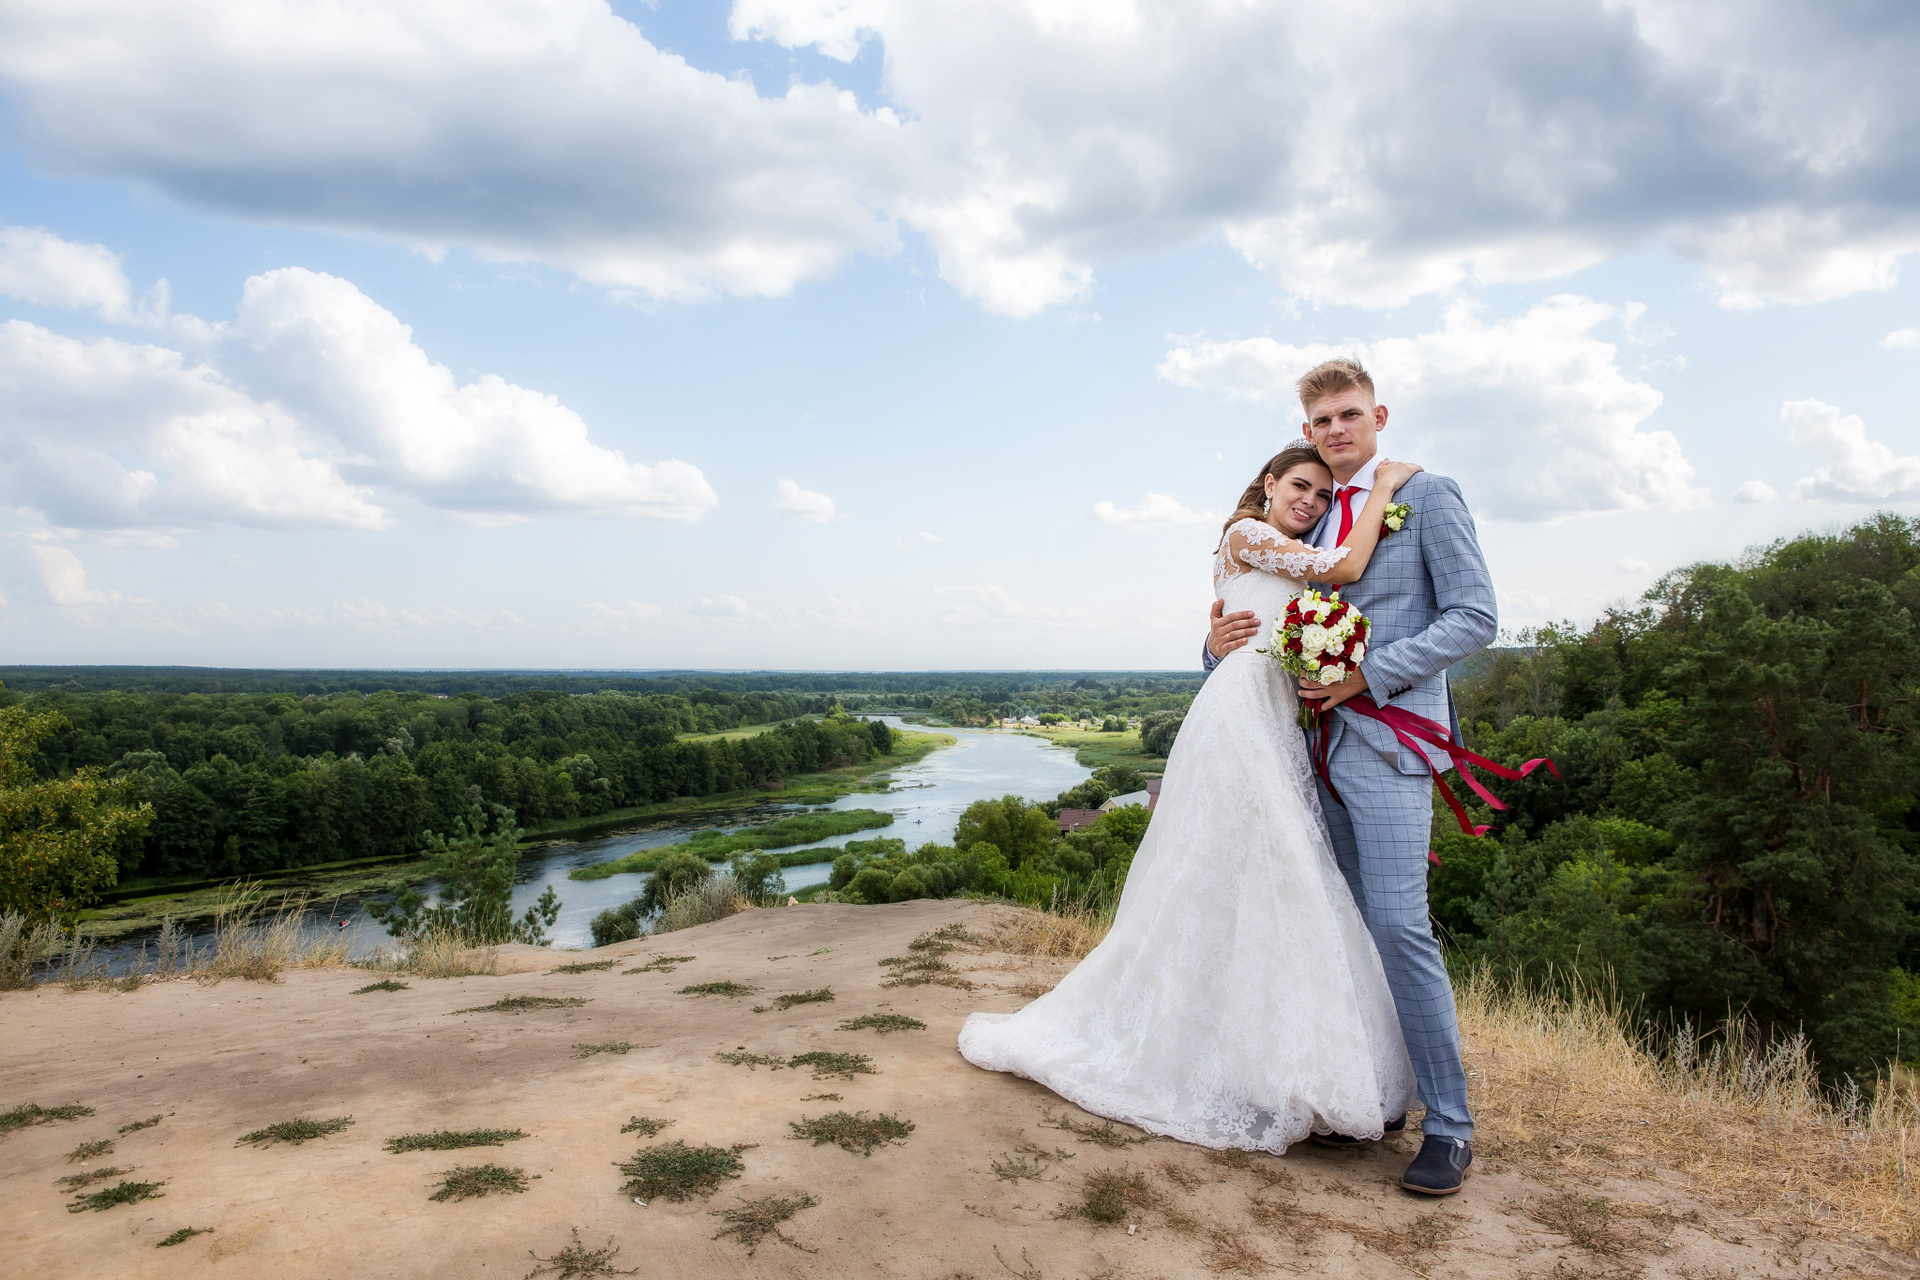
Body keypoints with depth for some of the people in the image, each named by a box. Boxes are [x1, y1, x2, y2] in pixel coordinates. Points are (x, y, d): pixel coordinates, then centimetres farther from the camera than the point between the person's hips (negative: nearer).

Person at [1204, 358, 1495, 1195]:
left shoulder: (1427, 496, 1)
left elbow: (1474, 617, -6)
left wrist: (1371, 674, -15)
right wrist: (1223, 644, -1)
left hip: (1390, 739, -6)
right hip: (1323, 744, 6)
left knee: (1398, 923, -12)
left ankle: (1449, 1126, 0)